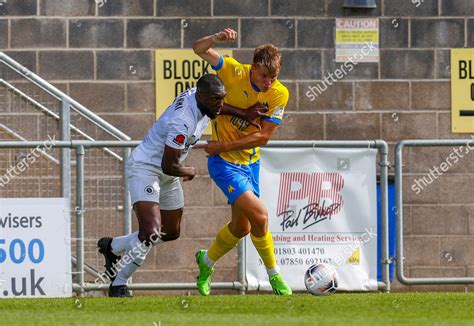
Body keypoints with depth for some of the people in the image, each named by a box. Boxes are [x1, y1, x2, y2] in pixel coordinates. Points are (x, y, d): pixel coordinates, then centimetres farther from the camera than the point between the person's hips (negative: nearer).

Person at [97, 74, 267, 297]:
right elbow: (168, 165, -26)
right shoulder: (183, 120, -33)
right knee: (151, 233, -23)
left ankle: (112, 247, 37)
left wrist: (244, 114, 10)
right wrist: (189, 172, -6)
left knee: (171, 233, 18)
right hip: (144, 168, -10)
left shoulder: (198, 95, -7)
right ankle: (118, 285, -7)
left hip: (167, 177, 10)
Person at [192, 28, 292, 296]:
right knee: (260, 215, -18)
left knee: (242, 226, 17)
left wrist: (224, 146, -16)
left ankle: (207, 261, 43)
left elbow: (263, 136, -12)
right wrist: (218, 38, -34)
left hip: (251, 162, 5)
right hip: (225, 163, -5)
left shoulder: (279, 94, -10)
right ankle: (274, 276, -1)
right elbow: (199, 49, -13)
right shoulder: (235, 73, -15)